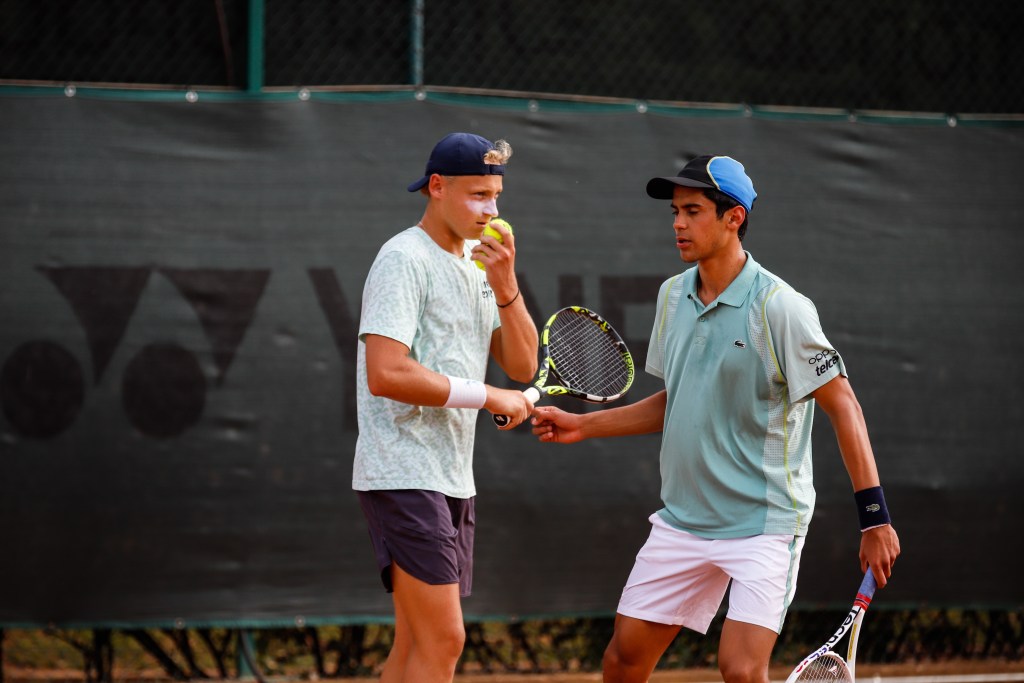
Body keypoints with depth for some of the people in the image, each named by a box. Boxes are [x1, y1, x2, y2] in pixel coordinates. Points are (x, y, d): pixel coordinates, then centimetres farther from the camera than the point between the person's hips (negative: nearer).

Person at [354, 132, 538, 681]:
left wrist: (505, 285, -5)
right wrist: (489, 398, -16)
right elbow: (385, 375, -22)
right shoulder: (405, 260, -11)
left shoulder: (478, 263, 15)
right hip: (403, 476, -9)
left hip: (452, 480, 9)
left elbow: (522, 365, 10)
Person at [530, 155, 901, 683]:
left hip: (764, 521, -7)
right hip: (683, 517, 7)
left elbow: (843, 407, -14)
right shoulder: (673, 296, 7)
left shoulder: (779, 308, -15)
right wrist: (582, 426, 14)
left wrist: (875, 518, -18)